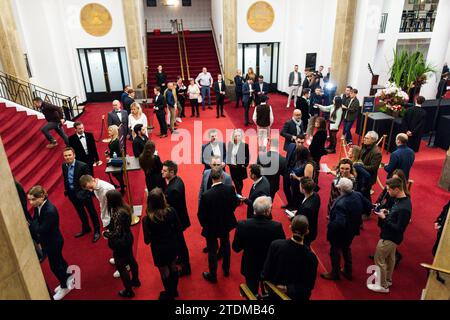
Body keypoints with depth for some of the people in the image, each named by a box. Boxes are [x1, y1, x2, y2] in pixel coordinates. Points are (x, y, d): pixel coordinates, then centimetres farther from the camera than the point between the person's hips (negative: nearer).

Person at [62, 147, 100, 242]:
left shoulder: (82, 166, -23)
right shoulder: (64, 166, -4)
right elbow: (65, 179, 10)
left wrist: (87, 191, -17)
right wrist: (66, 190, 8)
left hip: (83, 193, -6)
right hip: (72, 193, 6)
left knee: (91, 211, 11)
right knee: (80, 212, 23)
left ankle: (96, 231, 27)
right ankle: (85, 228, 43)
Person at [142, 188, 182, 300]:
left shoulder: (147, 219, -27)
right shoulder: (171, 211, -21)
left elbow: (147, 240, -17)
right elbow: (178, 228, -8)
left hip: (159, 249, -3)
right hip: (172, 245, 3)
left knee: (165, 273, 20)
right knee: (173, 268, 26)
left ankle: (169, 295, 44)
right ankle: (174, 291, 49)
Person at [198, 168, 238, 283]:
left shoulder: (206, 195, -30)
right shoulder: (230, 189, -21)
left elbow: (201, 214, -19)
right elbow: (234, 204, -3)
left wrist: (204, 225, 2)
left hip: (211, 227, -4)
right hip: (226, 224, 4)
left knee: (212, 251, 16)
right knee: (226, 246, 27)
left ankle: (212, 275, 34)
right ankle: (226, 270, 47)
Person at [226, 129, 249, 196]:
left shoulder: (245, 145, -11)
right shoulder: (230, 144, 2)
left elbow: (248, 157, -6)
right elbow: (228, 154, 12)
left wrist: (245, 165, -10)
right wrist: (228, 163, 6)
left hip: (240, 167, -4)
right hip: (232, 167, 4)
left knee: (240, 182, 7)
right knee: (235, 182, 14)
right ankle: (238, 194, 30)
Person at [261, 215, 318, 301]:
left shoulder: (276, 244, -25)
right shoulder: (311, 257, -27)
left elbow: (266, 273, -15)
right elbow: (309, 286, -17)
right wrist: (289, 289, -13)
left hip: (275, 291, 1)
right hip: (296, 297, -1)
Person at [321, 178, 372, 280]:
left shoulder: (341, 203, -38)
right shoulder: (358, 195, -15)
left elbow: (339, 223, -41)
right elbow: (369, 206, 1)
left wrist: (329, 225, -23)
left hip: (340, 233, -7)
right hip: (352, 230, 7)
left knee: (335, 252, 17)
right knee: (346, 249, 29)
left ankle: (335, 273, 37)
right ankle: (348, 272, 46)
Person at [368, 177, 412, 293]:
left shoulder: (404, 208, -32)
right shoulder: (402, 199, -3)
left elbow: (399, 228, -28)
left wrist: (384, 218, -25)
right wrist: (387, 212, -3)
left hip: (389, 238, -9)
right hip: (392, 236, 9)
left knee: (379, 260, 5)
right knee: (390, 258, 25)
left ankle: (383, 286, 21)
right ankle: (388, 280, 44)